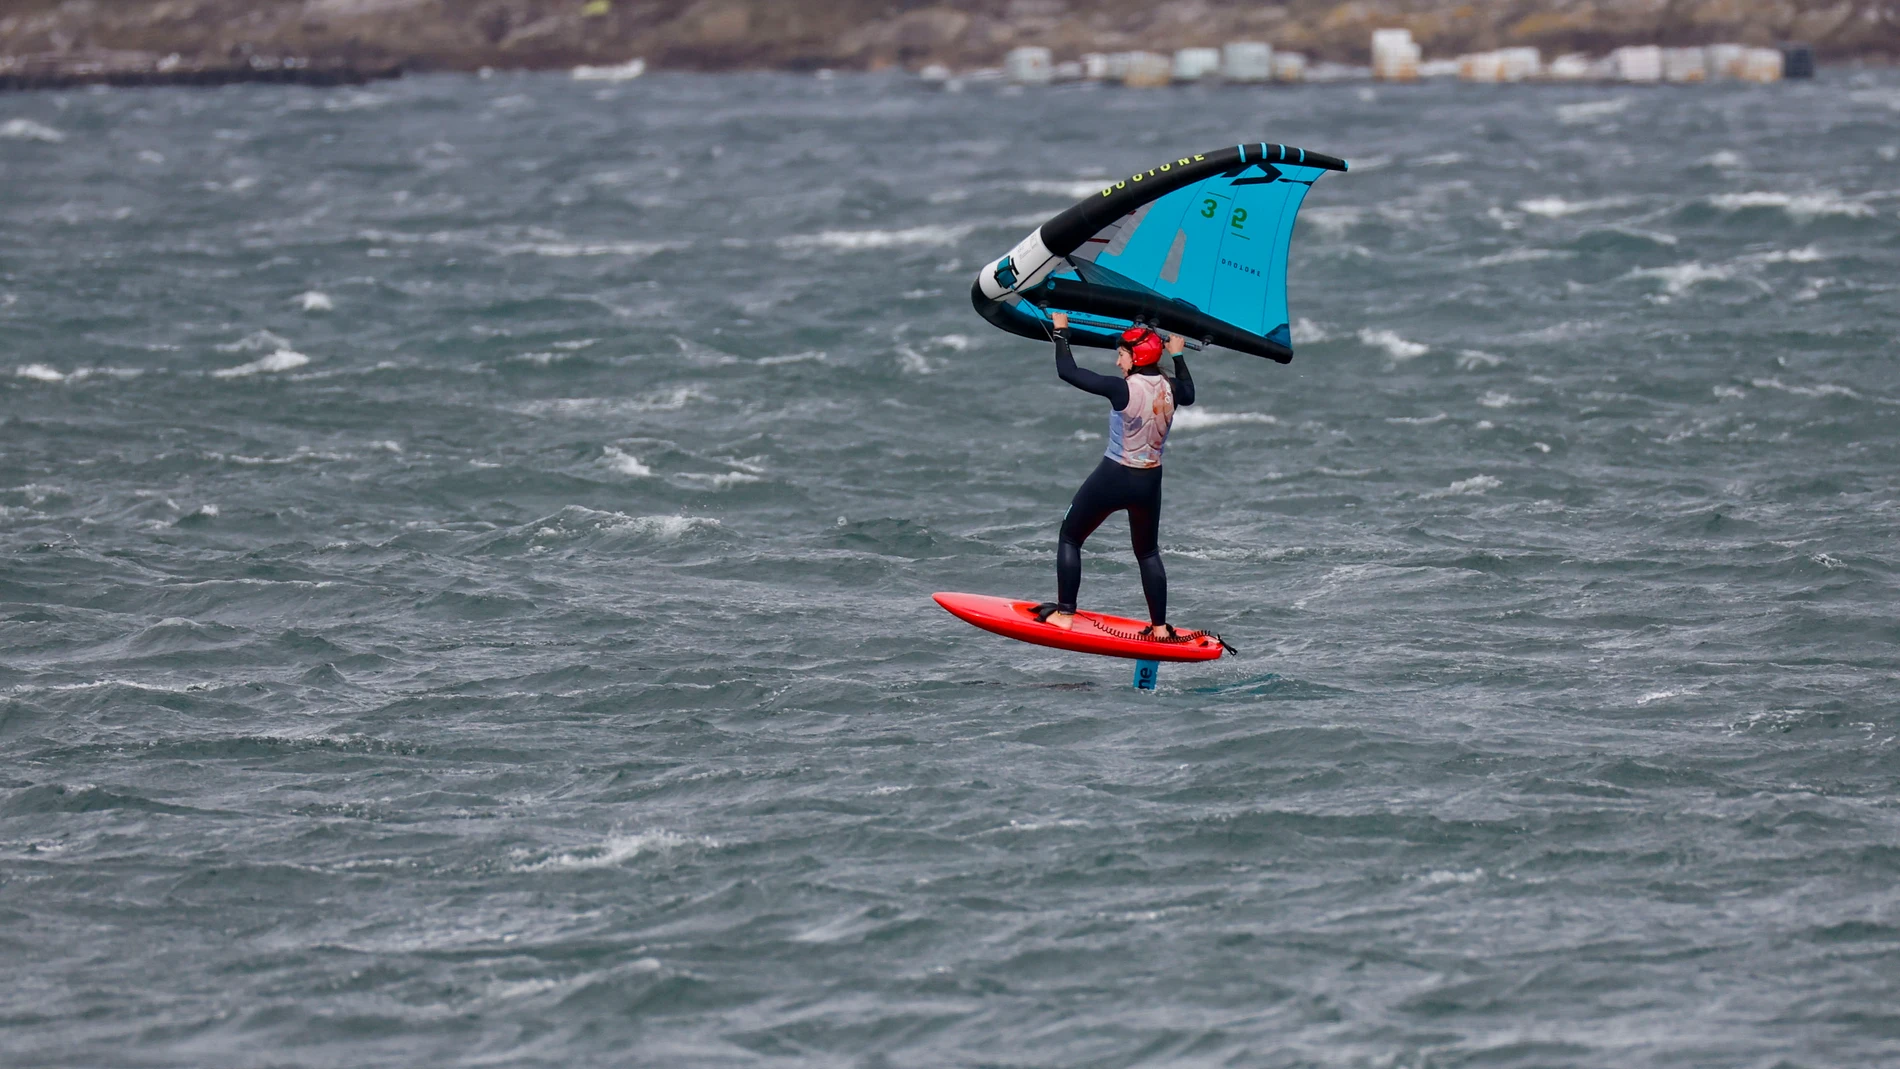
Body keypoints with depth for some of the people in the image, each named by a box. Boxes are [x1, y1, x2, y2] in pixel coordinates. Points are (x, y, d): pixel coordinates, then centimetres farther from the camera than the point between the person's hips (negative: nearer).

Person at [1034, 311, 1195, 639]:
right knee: (1148, 553, 21)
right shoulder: (1169, 389, -4)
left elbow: (1068, 372, -17)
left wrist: (1060, 332, -5)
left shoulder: (1123, 389, -21)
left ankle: (1064, 614, 10)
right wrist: (1178, 356, 32)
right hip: (1150, 482, 6)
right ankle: (1160, 627, 19)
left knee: (1070, 538, 13)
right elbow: (1189, 394, 23)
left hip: (1113, 478, -6)